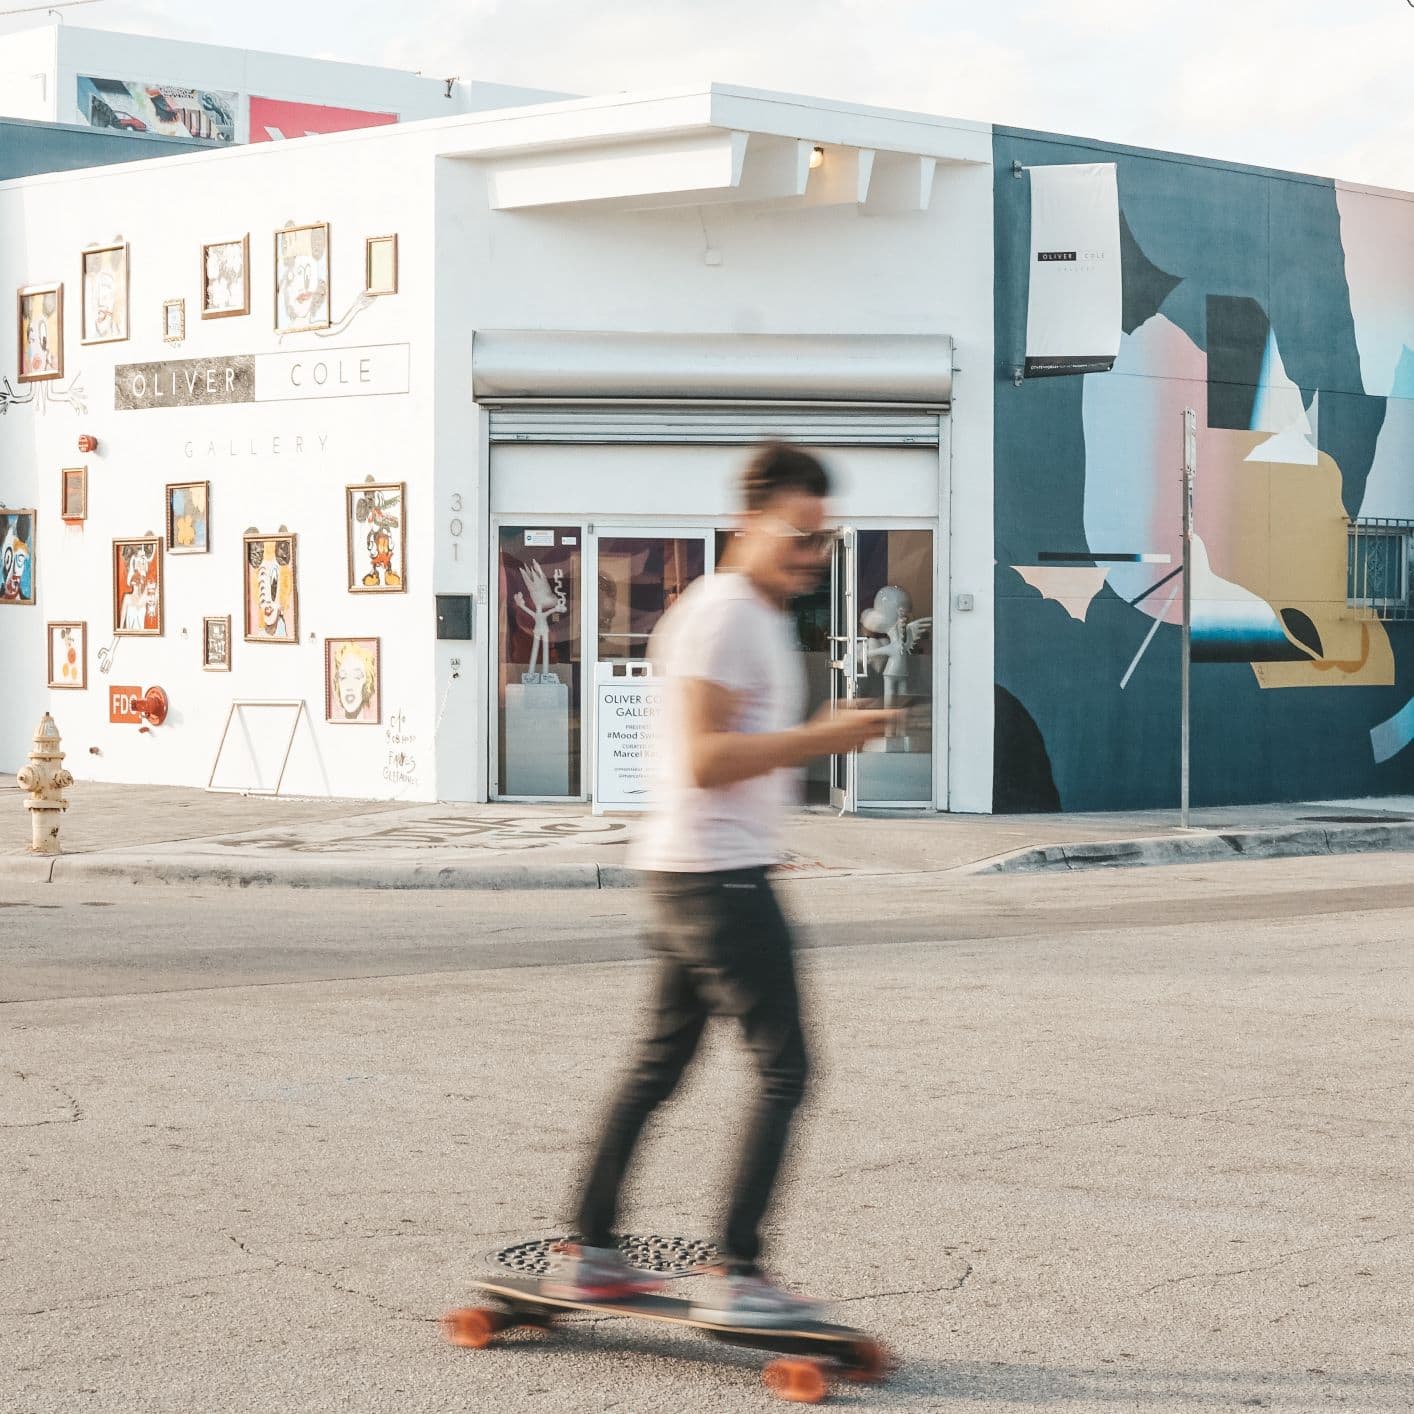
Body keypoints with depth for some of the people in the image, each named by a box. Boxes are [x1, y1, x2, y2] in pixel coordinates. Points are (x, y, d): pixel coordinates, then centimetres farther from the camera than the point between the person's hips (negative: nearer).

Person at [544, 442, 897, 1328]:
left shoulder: (763, 617, 19)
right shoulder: (723, 615, -15)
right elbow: (705, 758, -22)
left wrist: (822, 738, 14)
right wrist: (819, 738, -21)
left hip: (693, 875, 11)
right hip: (716, 875, -11)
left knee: (659, 1066, 16)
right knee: (783, 1070, -9)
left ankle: (589, 1254, 22)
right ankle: (738, 1278, -7)